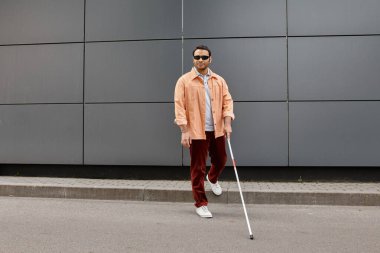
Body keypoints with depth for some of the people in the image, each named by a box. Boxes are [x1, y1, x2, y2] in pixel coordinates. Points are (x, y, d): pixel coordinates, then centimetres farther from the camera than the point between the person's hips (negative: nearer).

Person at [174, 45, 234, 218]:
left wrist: (227, 123, -10)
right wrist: (184, 131, -16)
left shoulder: (219, 80, 8)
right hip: (196, 132, -4)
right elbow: (179, 106, -9)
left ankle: (212, 179, 52)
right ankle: (201, 204, 13)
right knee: (198, 168, 1)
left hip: (217, 130, 4)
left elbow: (227, 101, 5)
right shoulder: (184, 80, -5)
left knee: (220, 160, 18)